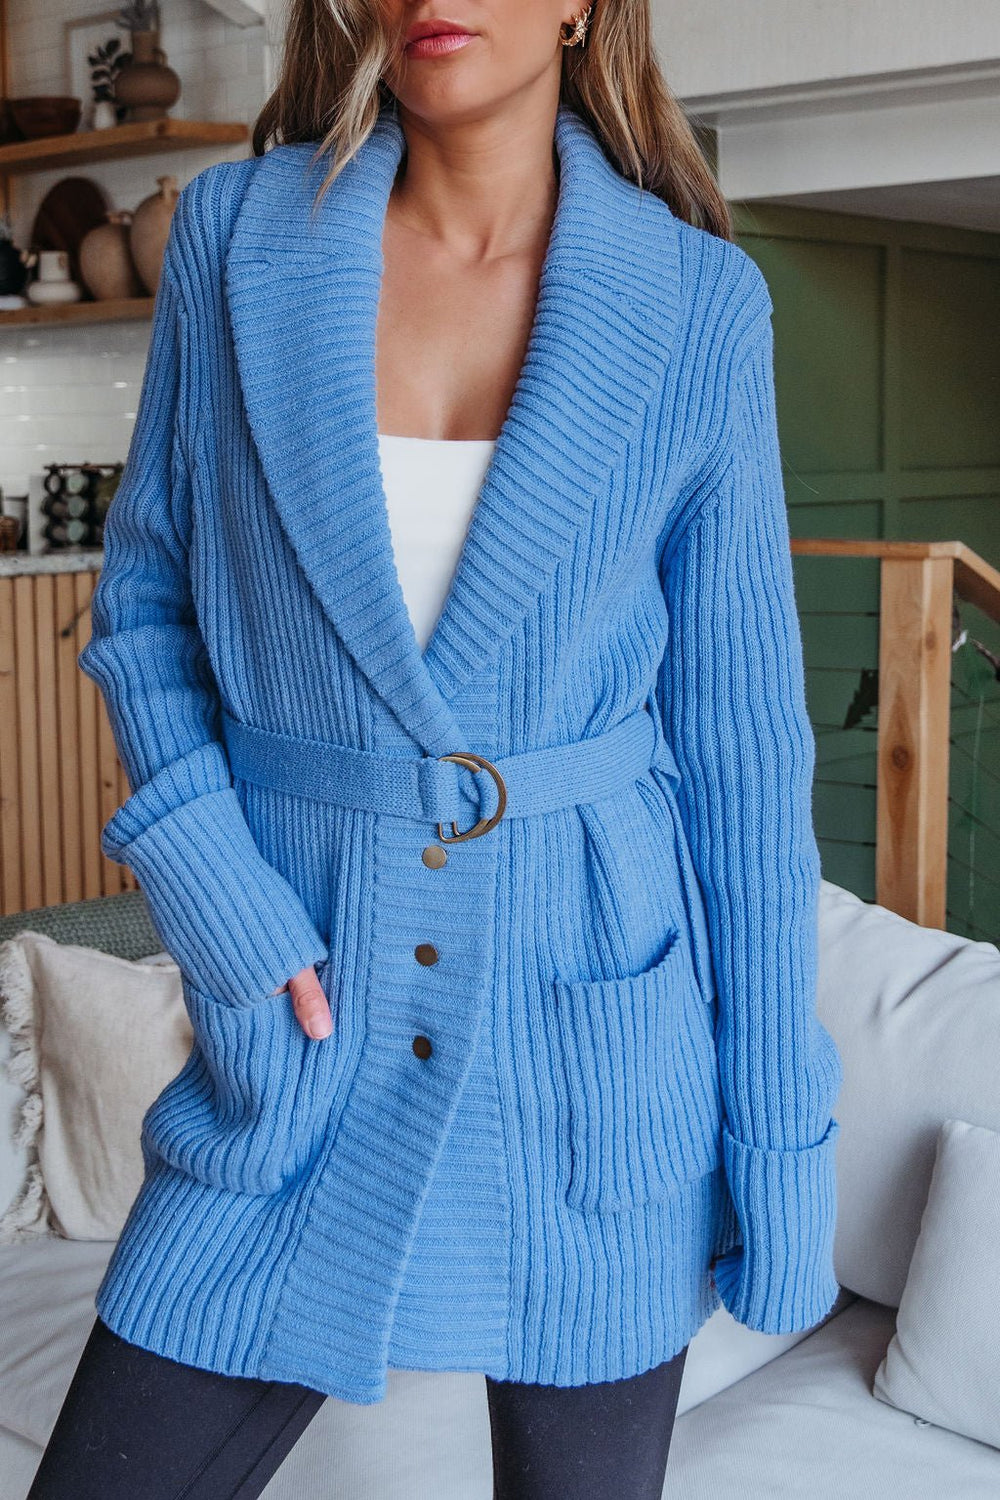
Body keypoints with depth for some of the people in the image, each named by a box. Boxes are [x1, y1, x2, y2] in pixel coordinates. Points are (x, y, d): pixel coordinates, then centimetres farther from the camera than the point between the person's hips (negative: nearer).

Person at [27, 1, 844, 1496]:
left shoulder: (699, 302, -3)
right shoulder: (234, 233, -1)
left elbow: (744, 738, -2)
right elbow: (145, 595, 9)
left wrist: (780, 1134, -1)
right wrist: (208, 876, -7)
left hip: (596, 1002, 0)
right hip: (309, 1002, 1)